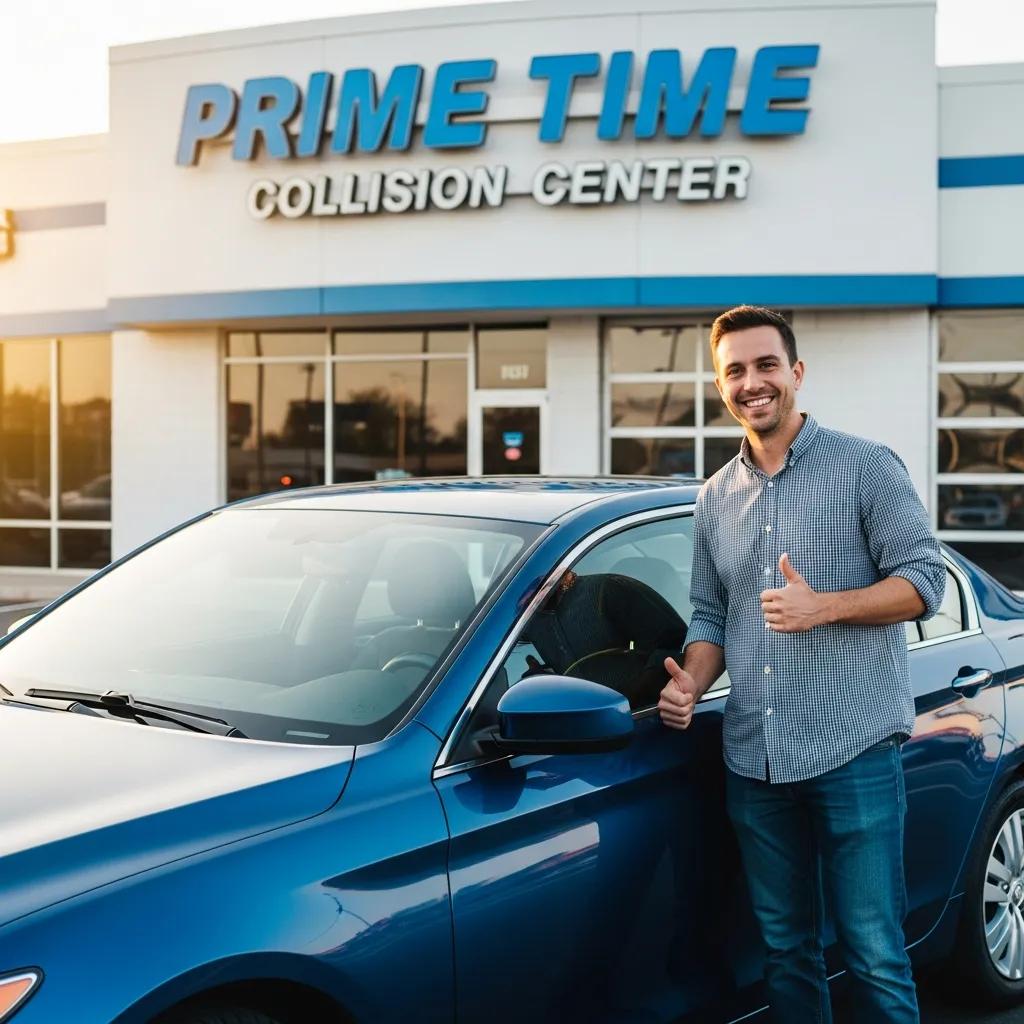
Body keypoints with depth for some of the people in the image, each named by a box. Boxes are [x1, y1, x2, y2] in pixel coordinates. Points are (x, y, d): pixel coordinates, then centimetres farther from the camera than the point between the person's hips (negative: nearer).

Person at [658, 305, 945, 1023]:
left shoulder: (866, 466, -1)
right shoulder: (716, 498, 14)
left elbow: (925, 579, -6)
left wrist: (822, 606, -19)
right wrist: (691, 684, 0)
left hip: (854, 750, -5)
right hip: (754, 761, 5)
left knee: (874, 956, -2)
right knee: (785, 951, 14)